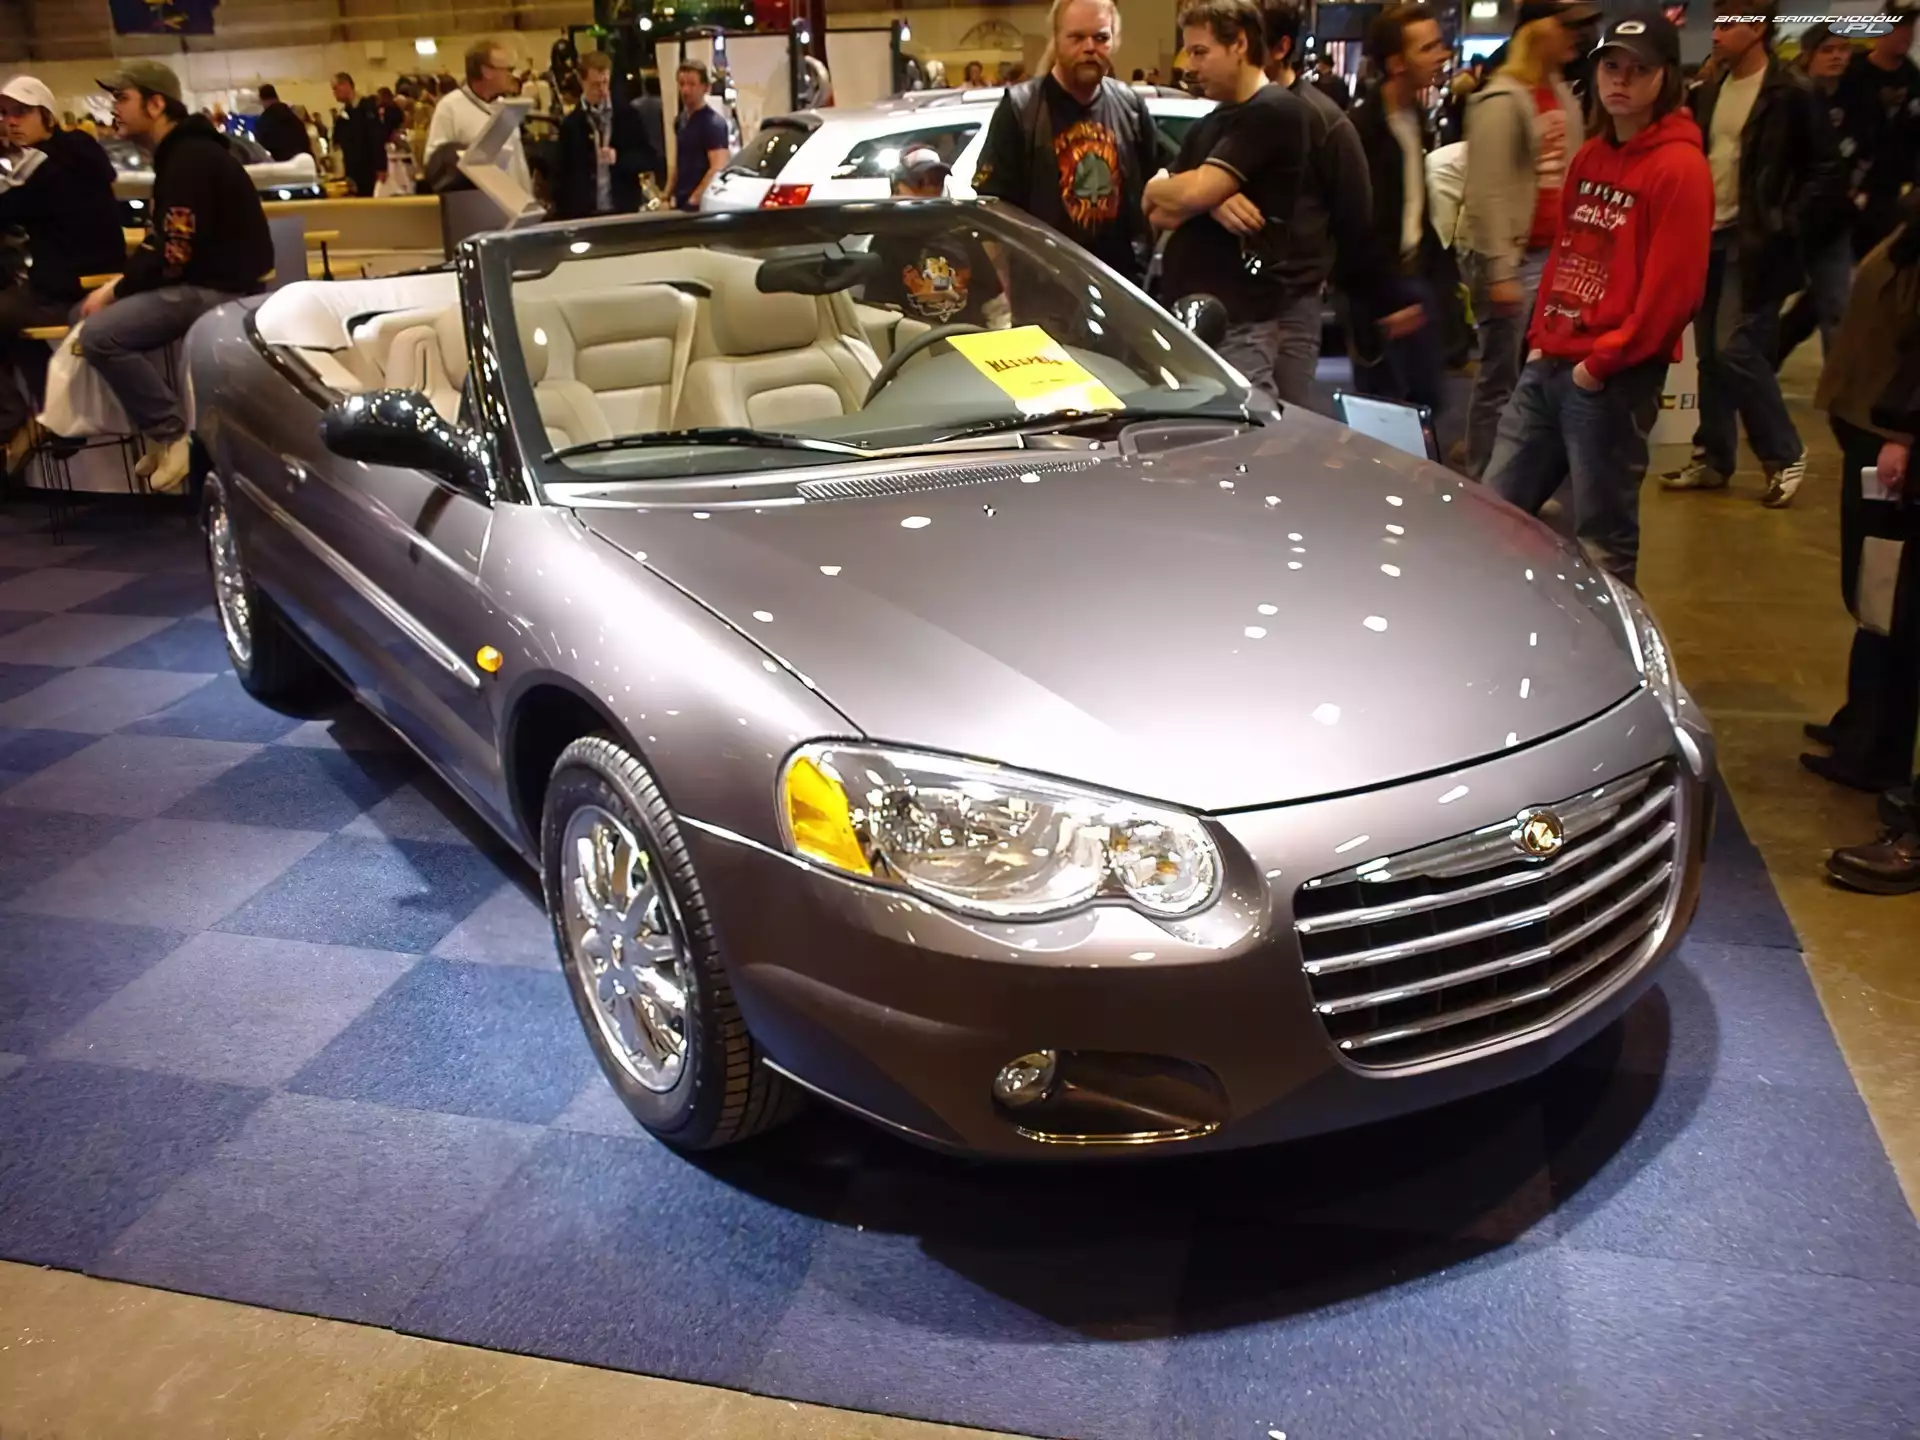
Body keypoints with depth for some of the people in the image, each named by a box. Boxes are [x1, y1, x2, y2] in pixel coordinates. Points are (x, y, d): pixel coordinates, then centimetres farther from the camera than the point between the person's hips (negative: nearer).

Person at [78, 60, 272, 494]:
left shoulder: (191, 159, -17)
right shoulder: (177, 154, 15)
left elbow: (176, 255, -22)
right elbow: (162, 243, 16)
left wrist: (116, 291, -11)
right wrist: (118, 287, 1)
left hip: (219, 289, -11)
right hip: (202, 280, 11)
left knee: (100, 335, -20)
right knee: (88, 316, 12)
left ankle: (174, 435, -8)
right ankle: (161, 427, 10)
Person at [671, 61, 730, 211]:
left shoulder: (714, 123, -12)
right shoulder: (680, 120, 13)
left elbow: (718, 169, -19)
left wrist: (695, 199, -20)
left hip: (701, 205, -8)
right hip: (681, 202, 8)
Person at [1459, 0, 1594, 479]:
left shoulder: (1562, 92, 15)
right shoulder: (1503, 100, -11)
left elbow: (1570, 180, 18)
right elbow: (1489, 196, -16)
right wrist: (1499, 272, -20)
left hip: (1553, 255, 8)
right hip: (1513, 260, -8)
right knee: (1499, 384, -2)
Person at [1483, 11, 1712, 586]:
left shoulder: (1680, 167, -10)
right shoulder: (1589, 156, 16)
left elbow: (1673, 288, -16)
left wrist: (1600, 363, -15)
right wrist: (1540, 337, 10)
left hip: (1615, 381, -8)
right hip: (1547, 365, 8)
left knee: (1602, 543, 0)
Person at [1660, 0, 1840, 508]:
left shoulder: (1791, 92, -8)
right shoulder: (1709, 91, 11)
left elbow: (1826, 170, -7)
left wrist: (1785, 224, -14)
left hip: (1753, 241, -6)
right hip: (1708, 237, 7)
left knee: (1735, 349, -12)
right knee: (1710, 354, 9)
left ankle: (1784, 456, 4)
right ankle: (1713, 458, 18)